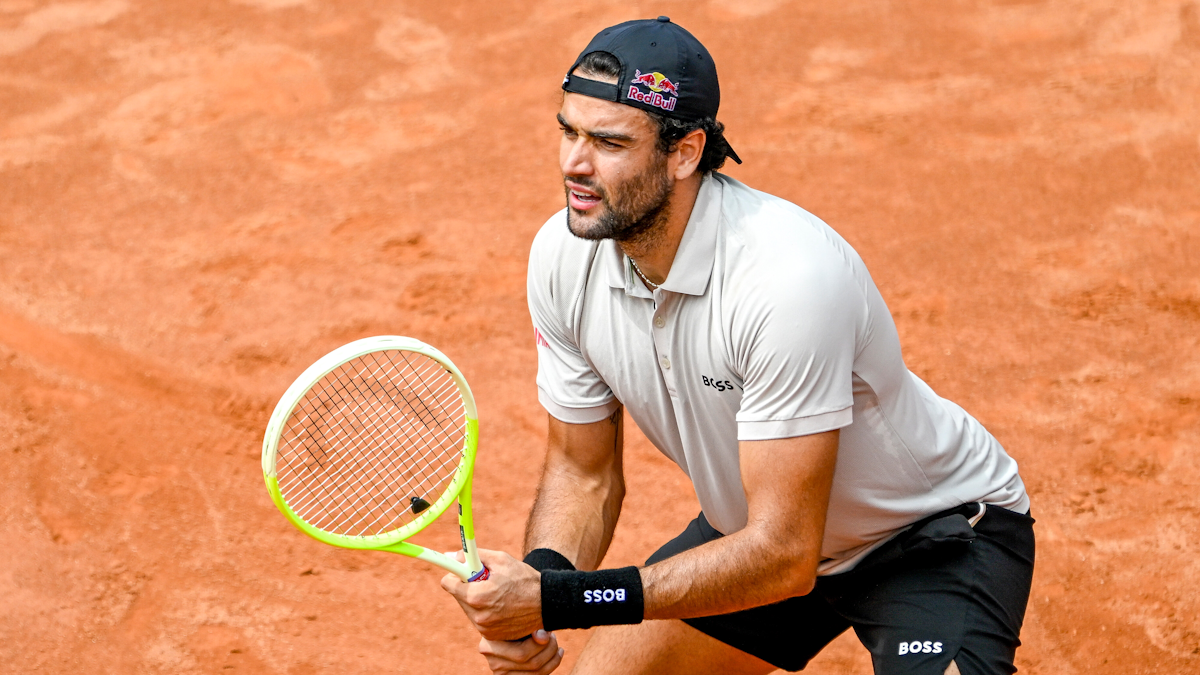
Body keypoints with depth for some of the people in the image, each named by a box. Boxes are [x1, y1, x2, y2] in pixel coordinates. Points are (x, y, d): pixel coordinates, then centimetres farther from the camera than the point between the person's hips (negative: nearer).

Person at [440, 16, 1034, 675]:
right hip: (755, 526, 6)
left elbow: (785, 555, -34)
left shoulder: (790, 274, -36)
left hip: (941, 531, -6)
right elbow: (582, 473, -3)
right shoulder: (561, 256, -15)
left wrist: (558, 600, -37)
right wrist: (535, 580, -24)